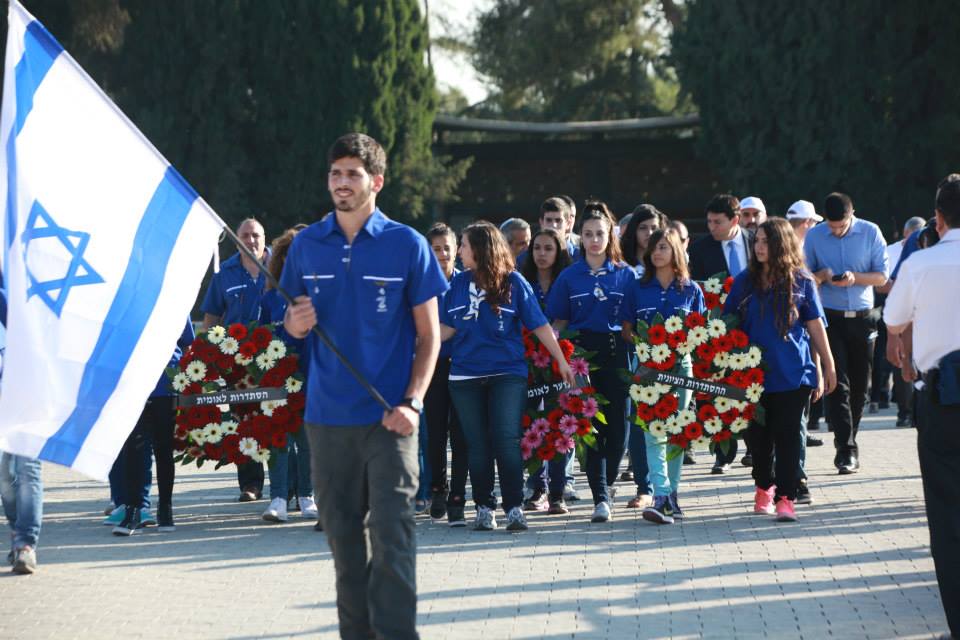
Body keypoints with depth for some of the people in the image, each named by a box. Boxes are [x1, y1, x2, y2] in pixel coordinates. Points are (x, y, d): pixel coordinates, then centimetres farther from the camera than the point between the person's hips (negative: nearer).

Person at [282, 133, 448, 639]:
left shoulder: (406, 245, -2)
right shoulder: (306, 245, 6)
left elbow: (429, 333, 0)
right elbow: (292, 321, 16)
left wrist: (412, 403, -12)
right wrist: (294, 324, -10)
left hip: (388, 417, -3)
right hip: (327, 415, 3)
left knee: (391, 535, -9)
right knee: (342, 535, 8)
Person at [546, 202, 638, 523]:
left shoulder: (626, 274, 6)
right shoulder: (569, 276, 8)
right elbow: (559, 322, 9)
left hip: (617, 354, 0)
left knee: (618, 423, -1)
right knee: (590, 424, -4)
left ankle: (608, 482, 23)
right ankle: (601, 497, -4)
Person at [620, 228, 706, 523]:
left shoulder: (691, 289, 7)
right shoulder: (638, 289, 7)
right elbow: (626, 330, 7)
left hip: (681, 363, 1)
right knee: (654, 431, -12)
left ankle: (671, 494, 13)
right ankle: (660, 495, -20)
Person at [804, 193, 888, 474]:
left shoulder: (870, 232, -2)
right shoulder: (814, 236, -1)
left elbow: (882, 276, -1)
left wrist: (855, 277, -19)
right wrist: (822, 275, -17)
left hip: (863, 317, 1)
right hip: (830, 318, -1)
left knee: (859, 385, 7)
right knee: (837, 384, -10)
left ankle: (847, 443, 23)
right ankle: (847, 449, -12)